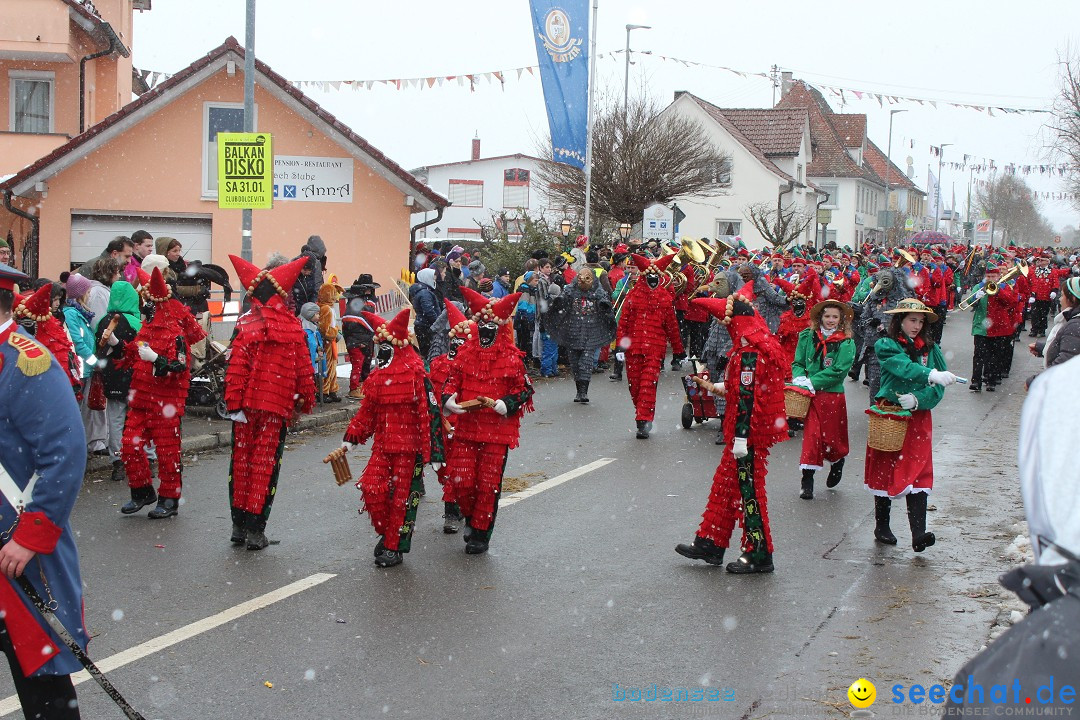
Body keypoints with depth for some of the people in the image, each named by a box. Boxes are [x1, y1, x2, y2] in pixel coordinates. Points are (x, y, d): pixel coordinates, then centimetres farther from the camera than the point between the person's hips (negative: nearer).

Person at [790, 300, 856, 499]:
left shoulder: (846, 343, -3)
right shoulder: (807, 337, 6)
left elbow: (838, 371, -12)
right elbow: (798, 363, 9)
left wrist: (812, 382, -17)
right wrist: (799, 378, -13)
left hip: (833, 395, -1)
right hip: (809, 395, 1)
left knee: (832, 437, 8)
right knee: (811, 435, -6)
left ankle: (838, 463, 42)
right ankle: (807, 483, -2)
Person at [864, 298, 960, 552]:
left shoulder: (930, 348, 7)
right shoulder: (885, 346, -4)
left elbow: (938, 387, 0)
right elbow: (904, 367, -25)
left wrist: (918, 399, -19)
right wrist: (931, 375, -41)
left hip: (919, 417, 2)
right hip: (889, 415, -2)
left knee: (918, 473, -6)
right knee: (885, 471, 7)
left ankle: (918, 534, -13)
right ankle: (881, 526, 23)